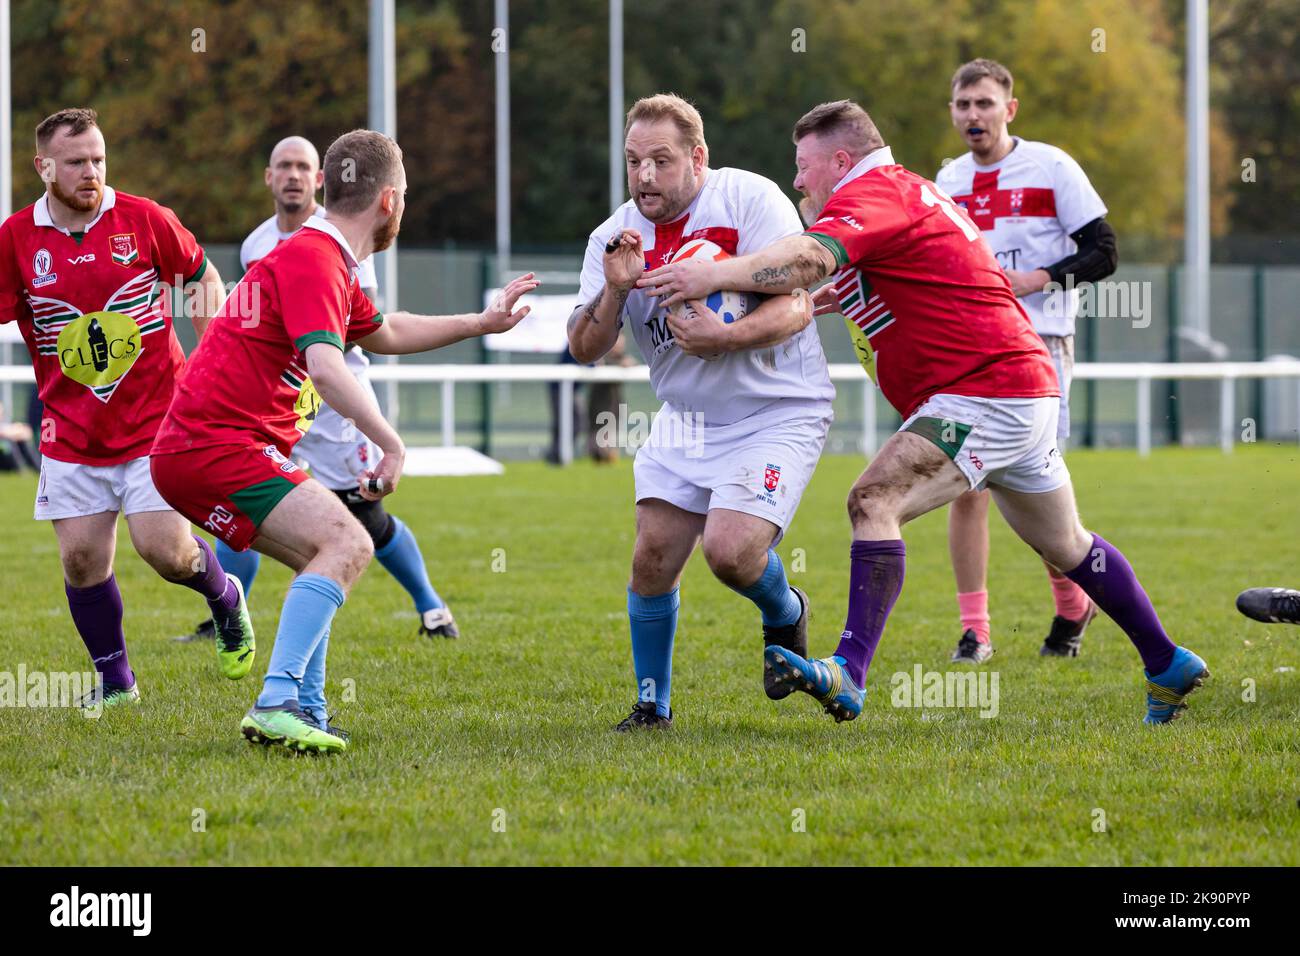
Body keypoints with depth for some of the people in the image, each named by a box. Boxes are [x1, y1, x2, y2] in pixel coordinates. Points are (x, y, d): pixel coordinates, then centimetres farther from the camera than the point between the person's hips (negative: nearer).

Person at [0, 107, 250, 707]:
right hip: (70, 429, 2)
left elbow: (203, 278, 8)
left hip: (156, 418, -2)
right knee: (82, 557, -3)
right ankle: (113, 679, 16)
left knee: (165, 549, -10)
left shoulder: (144, 219, -5)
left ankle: (225, 598, 24)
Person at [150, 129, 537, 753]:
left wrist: (482, 323, 41)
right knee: (346, 544, -20)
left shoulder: (322, 258, 19)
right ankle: (276, 705, -28)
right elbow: (326, 367, -29)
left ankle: (304, 710, 15)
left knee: (331, 555, 19)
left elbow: (386, 334, 38)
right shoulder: (313, 260, -14)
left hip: (190, 449, 11)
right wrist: (393, 447, -28)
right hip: (214, 448, -11)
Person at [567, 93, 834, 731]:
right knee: (652, 559, -4)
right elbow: (584, 350, -3)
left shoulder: (750, 198, -13)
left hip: (776, 412, -5)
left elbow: (795, 307, -18)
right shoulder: (615, 238, 1)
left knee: (730, 552, -20)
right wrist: (616, 290, -21)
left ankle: (785, 615, 15)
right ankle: (653, 704, 15)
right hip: (684, 423, 5)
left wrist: (726, 338, -34)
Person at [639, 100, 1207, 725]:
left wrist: (714, 275, -42)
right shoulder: (903, 189, 20)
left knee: (874, 501, -23)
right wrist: (837, 298, 14)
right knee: (1064, 545, 23)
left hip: (983, 395, -11)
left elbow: (810, 257, -32)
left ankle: (849, 675, -33)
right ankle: (1169, 664, 35)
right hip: (1026, 392, 11)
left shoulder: (873, 193, -12)